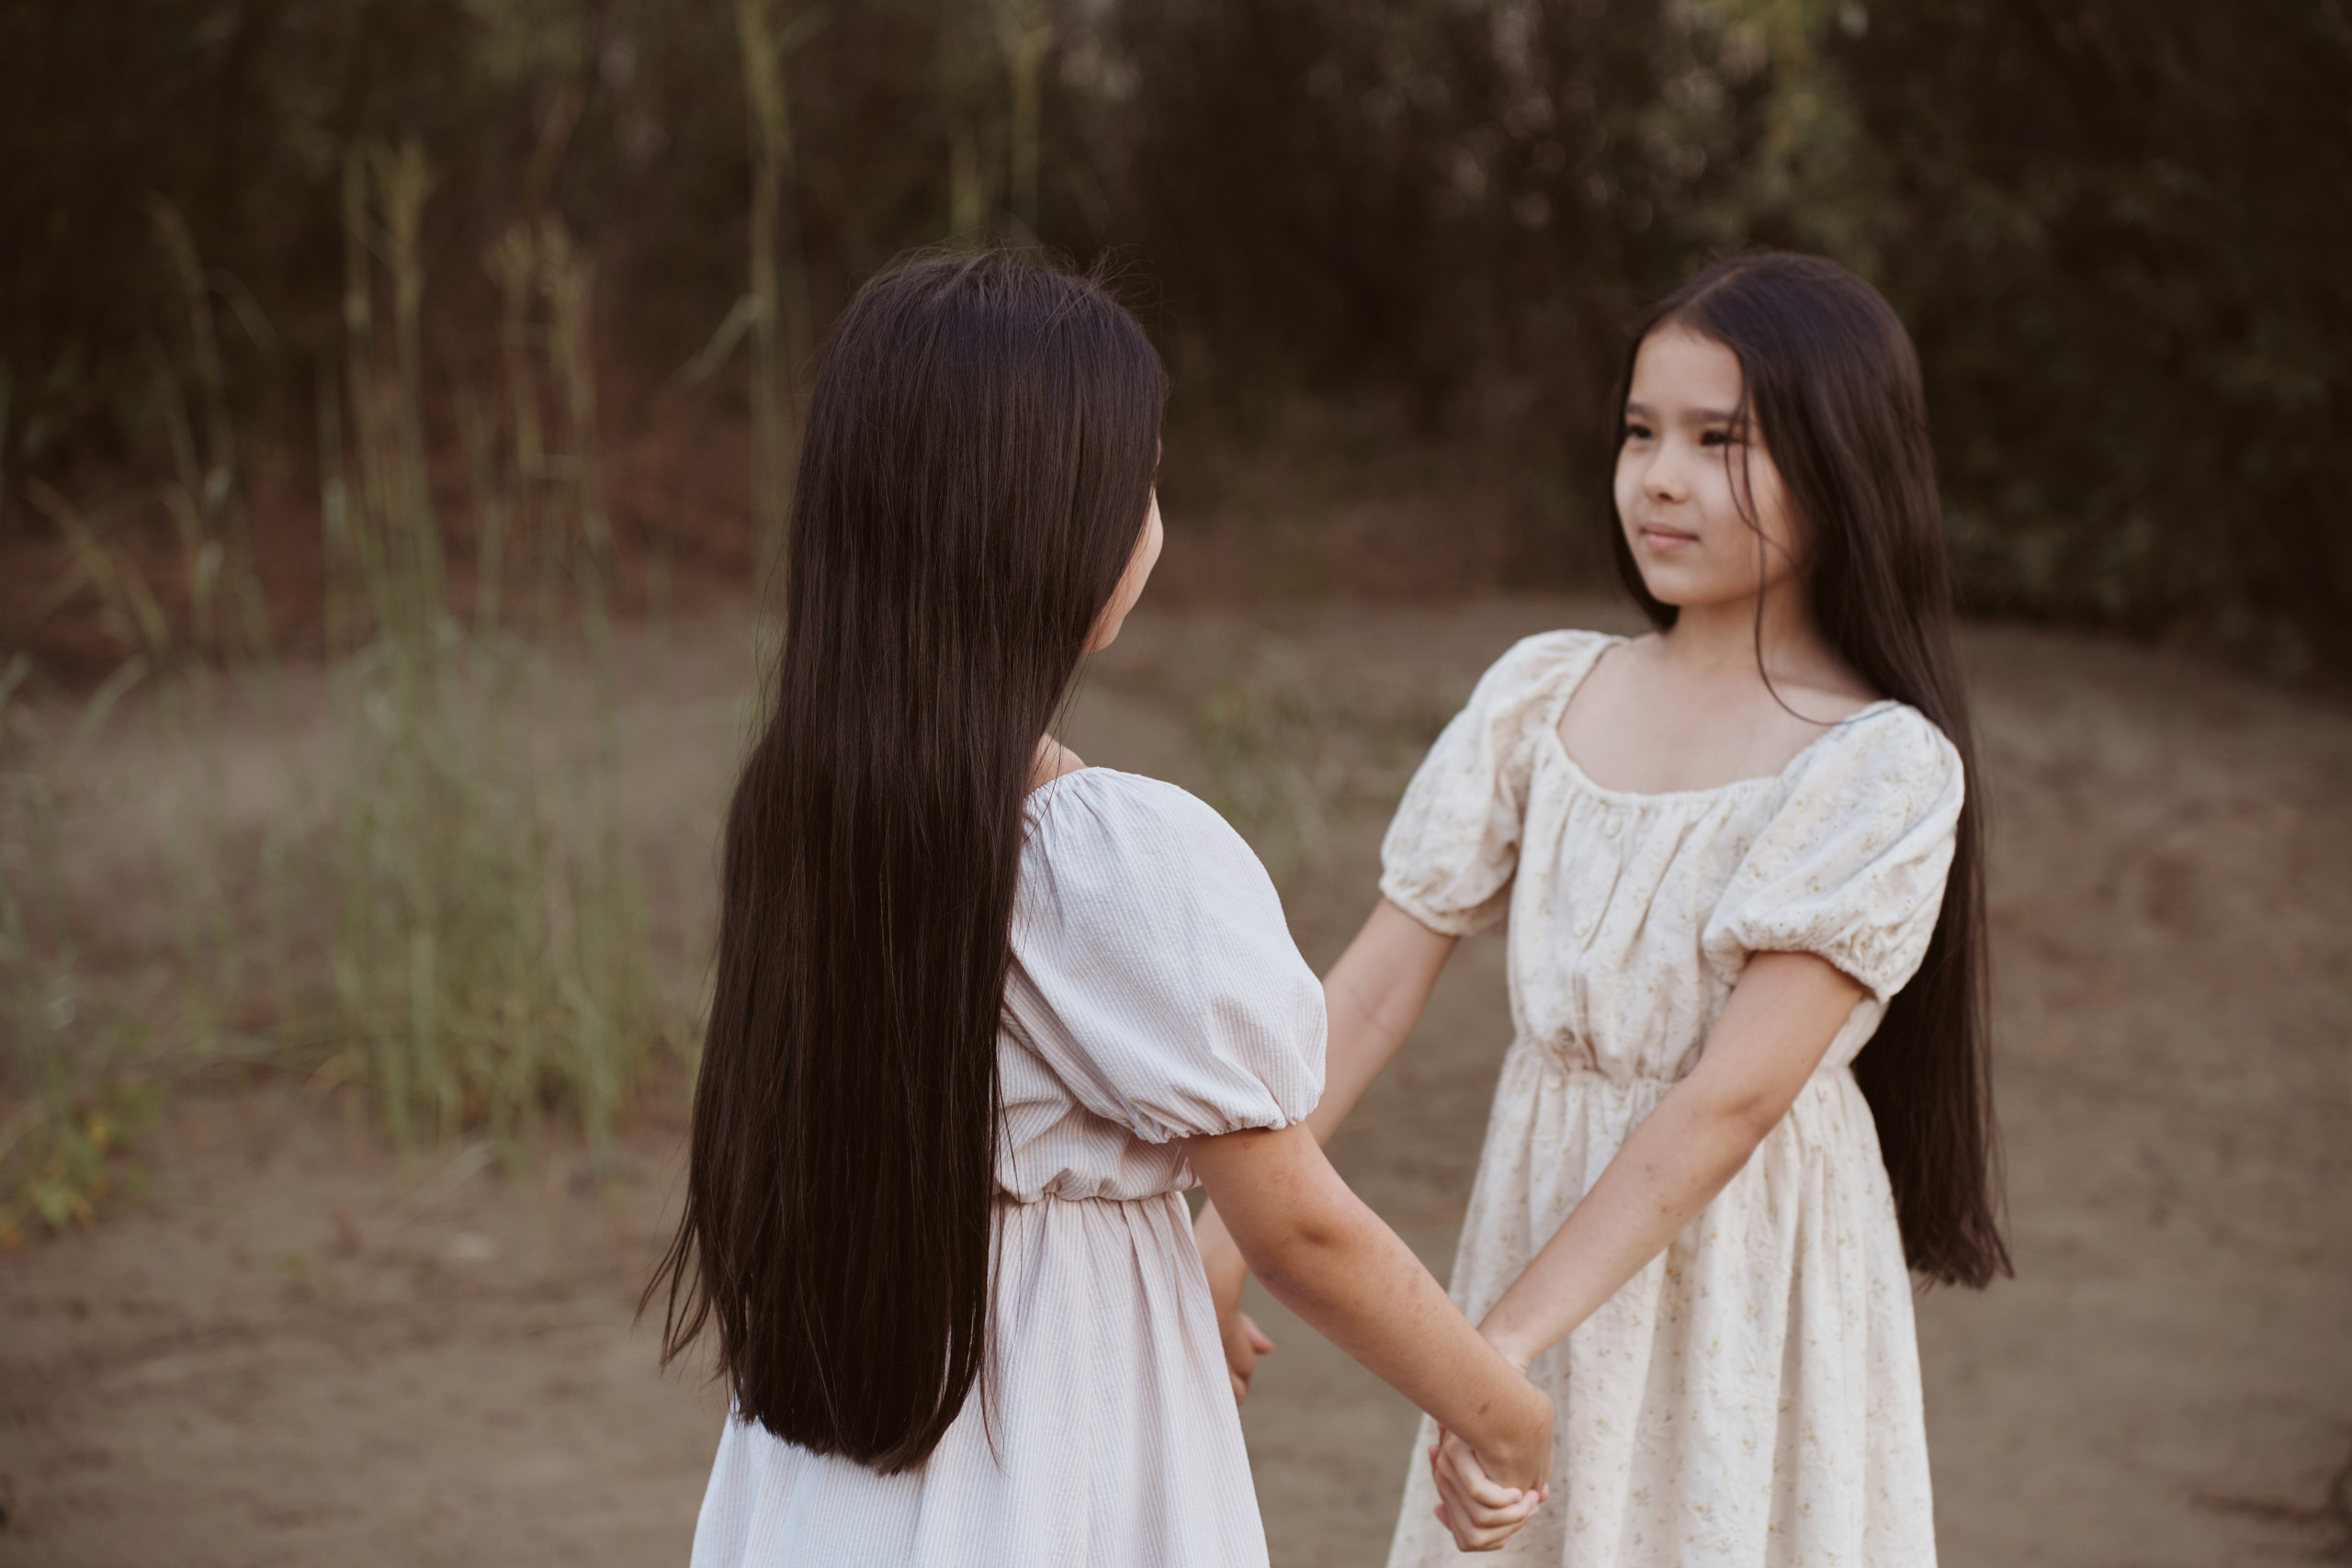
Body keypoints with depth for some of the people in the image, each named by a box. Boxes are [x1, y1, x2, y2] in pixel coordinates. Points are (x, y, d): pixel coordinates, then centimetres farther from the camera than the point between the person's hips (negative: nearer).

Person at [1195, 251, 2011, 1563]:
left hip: (1741, 1282, -4)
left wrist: (1508, 1336, -27)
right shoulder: (1543, 695, 0)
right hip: (1540, 1216, 4)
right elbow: (1376, 987, 0)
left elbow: (1731, 1096, -22)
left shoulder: (1881, 766, -14)